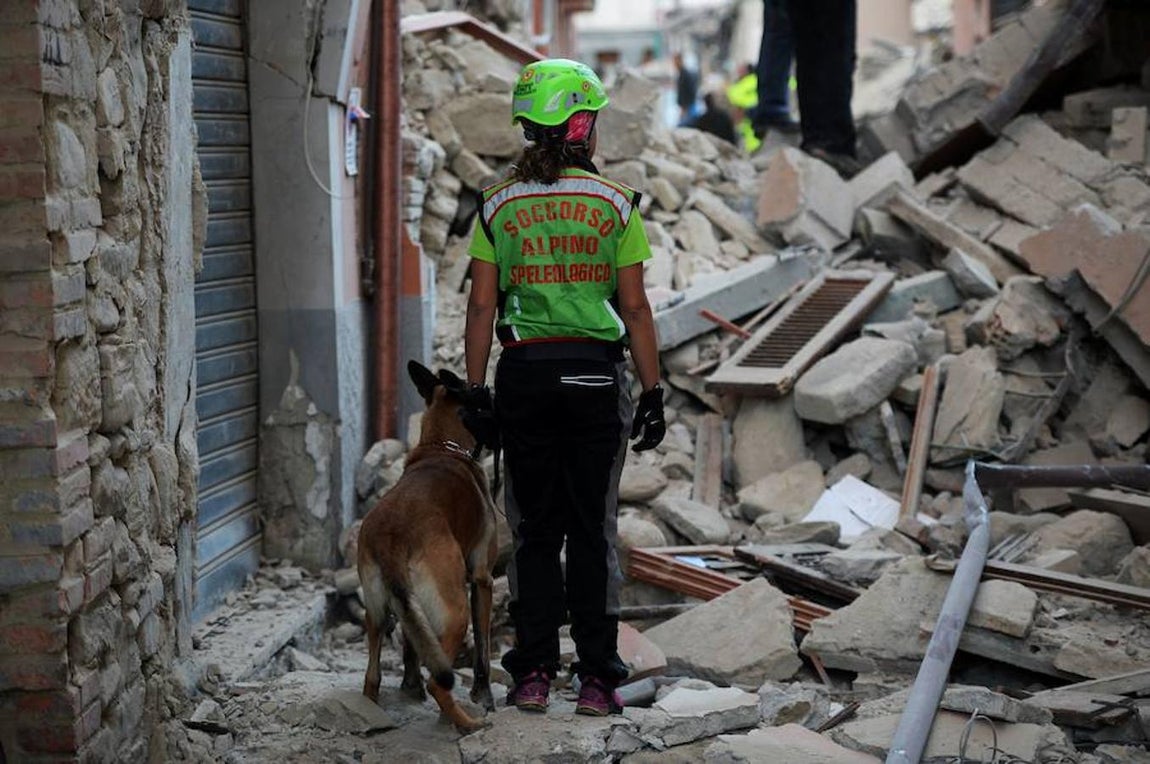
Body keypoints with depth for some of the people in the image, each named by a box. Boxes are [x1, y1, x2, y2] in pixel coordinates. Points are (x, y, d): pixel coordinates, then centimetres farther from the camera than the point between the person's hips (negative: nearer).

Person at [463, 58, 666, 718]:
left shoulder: (498, 206, 2)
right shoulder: (616, 204, -2)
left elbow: (482, 309, 0)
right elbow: (634, 309, -2)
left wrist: (476, 392, 6)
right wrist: (653, 393, 3)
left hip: (524, 373, 1)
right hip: (596, 374, -1)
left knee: (535, 528, 11)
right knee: (593, 528, 6)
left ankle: (534, 673, 9)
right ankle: (597, 678, 6)